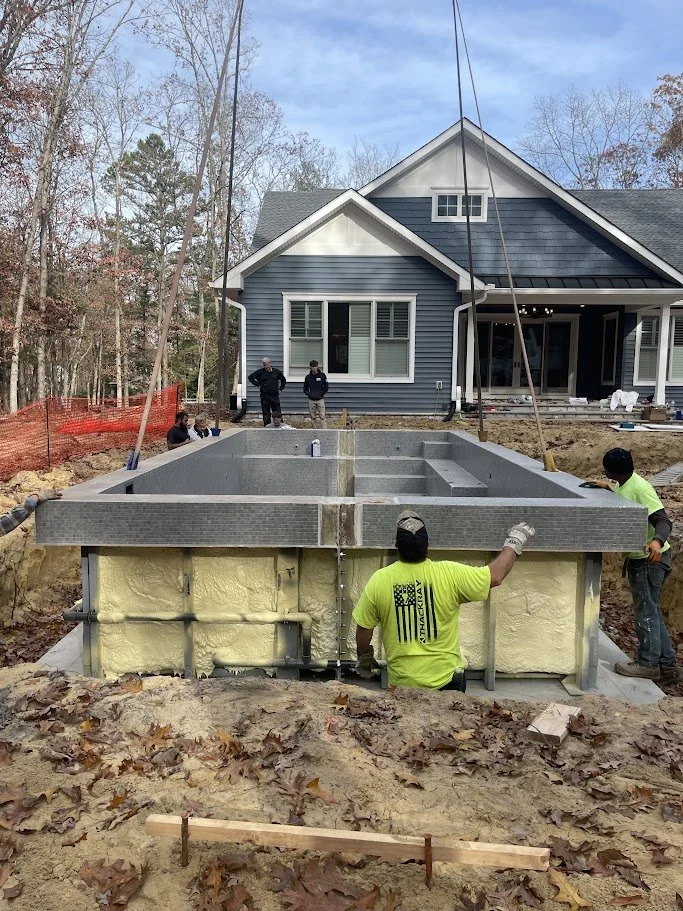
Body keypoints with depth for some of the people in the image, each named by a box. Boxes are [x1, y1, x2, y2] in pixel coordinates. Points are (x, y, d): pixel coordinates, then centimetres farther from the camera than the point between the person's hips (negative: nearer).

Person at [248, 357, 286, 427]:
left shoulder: (277, 371, 7)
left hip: (275, 396, 1)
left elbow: (283, 380, 22)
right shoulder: (260, 371, 1)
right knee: (266, 414, 4)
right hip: (264, 396, -1)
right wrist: (258, 385, 1)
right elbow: (250, 377, 6)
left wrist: (280, 389, 12)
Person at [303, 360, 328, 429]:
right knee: (313, 417, 5)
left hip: (320, 399, -3)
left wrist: (321, 394, -8)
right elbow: (305, 388, 13)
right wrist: (308, 394, -6)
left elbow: (326, 387, 4)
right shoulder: (308, 377, 7)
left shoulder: (322, 375, 1)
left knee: (322, 416, -9)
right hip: (311, 400, 3)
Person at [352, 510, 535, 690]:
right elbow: (496, 576, -7)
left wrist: (364, 659, 16)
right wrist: (515, 542, 9)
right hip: (446, 680, -1)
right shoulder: (450, 574, -16)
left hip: (401, 682, 1)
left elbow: (364, 628, -3)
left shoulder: (378, 581, -12)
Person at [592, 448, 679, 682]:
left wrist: (657, 541, -46)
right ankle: (667, 664, 24)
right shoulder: (624, 487, 8)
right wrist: (608, 488, 6)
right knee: (650, 611, 15)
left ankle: (648, 663, 12)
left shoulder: (639, 488, -21)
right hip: (638, 558, 10)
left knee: (646, 610, 0)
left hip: (650, 558, -10)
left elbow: (663, 520, -27)